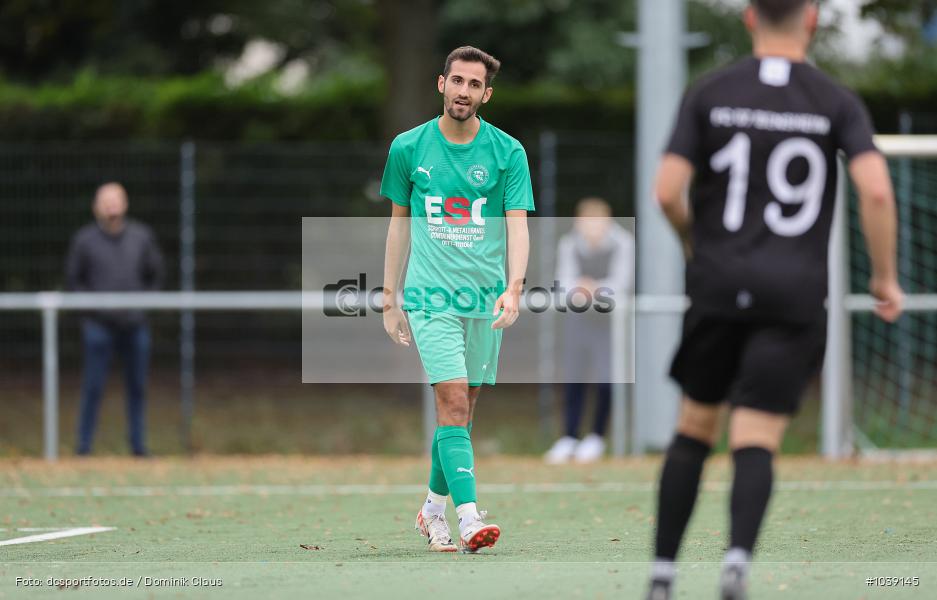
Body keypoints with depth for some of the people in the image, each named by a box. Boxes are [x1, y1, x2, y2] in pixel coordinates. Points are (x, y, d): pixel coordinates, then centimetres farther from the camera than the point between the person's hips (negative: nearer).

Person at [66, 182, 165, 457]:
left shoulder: (142, 236, 7)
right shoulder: (84, 239, 0)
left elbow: (155, 274, 16)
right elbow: (73, 278, 6)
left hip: (135, 323, 3)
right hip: (99, 325, -3)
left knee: (137, 387, 6)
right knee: (93, 386, -6)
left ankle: (138, 445, 15)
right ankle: (83, 446, -1)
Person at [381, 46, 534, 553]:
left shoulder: (508, 152, 1)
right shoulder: (408, 148, 3)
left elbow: (517, 224, -4)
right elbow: (400, 223, 11)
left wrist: (514, 288, -20)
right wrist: (390, 299, 10)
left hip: (485, 297, 2)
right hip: (430, 295, -2)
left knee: (463, 407, 9)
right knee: (453, 401, -15)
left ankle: (434, 507, 28)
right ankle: (468, 518, -22)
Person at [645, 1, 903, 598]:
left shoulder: (710, 95, 4)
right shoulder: (837, 102, 1)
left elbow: (668, 192, -3)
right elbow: (876, 190, -11)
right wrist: (885, 277, 1)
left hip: (718, 282, 1)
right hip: (796, 292, -1)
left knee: (695, 428, 16)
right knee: (756, 445, -3)